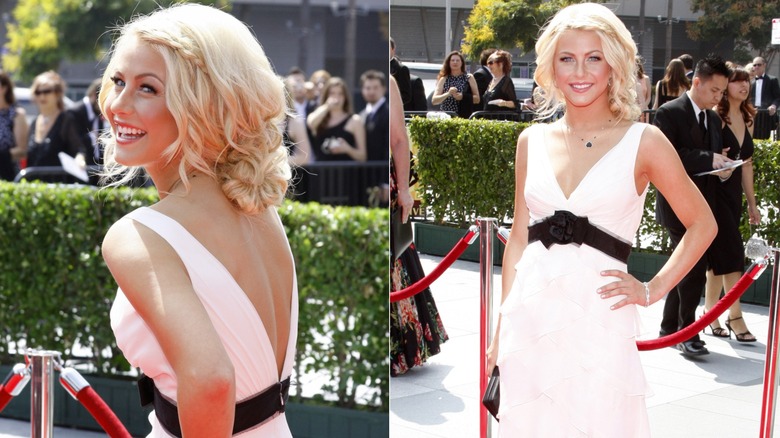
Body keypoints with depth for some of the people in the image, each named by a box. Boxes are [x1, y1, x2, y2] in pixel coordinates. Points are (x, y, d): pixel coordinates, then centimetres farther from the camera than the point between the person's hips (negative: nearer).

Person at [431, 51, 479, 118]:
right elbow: (434, 100, 2)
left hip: (465, 118, 0)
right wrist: (448, 94, -15)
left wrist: (463, 97, -12)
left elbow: (477, 99, 5)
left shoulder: (469, 78, 9)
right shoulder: (444, 79, 10)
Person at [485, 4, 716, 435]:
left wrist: (654, 289, 0)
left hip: (599, 320, -3)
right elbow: (519, 238, 11)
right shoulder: (532, 141, 8)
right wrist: (501, 331, 9)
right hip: (530, 319, 3)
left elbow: (702, 225, 7)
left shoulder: (643, 141, -1)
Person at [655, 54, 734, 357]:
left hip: (703, 207, 8)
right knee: (695, 271, -11)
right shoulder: (670, 113, -9)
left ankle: (669, 328, 25)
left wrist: (723, 169, -2)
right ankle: (687, 332, 0)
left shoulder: (713, 120, 16)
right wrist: (708, 160, -23)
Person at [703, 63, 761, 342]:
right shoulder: (715, 117, -10)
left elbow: (746, 163, 17)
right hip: (715, 192, -7)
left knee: (719, 256, 10)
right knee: (731, 253, -9)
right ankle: (735, 317, -4)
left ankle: (710, 315, 18)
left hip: (734, 194, 7)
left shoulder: (747, 119, 13)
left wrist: (752, 203, 18)